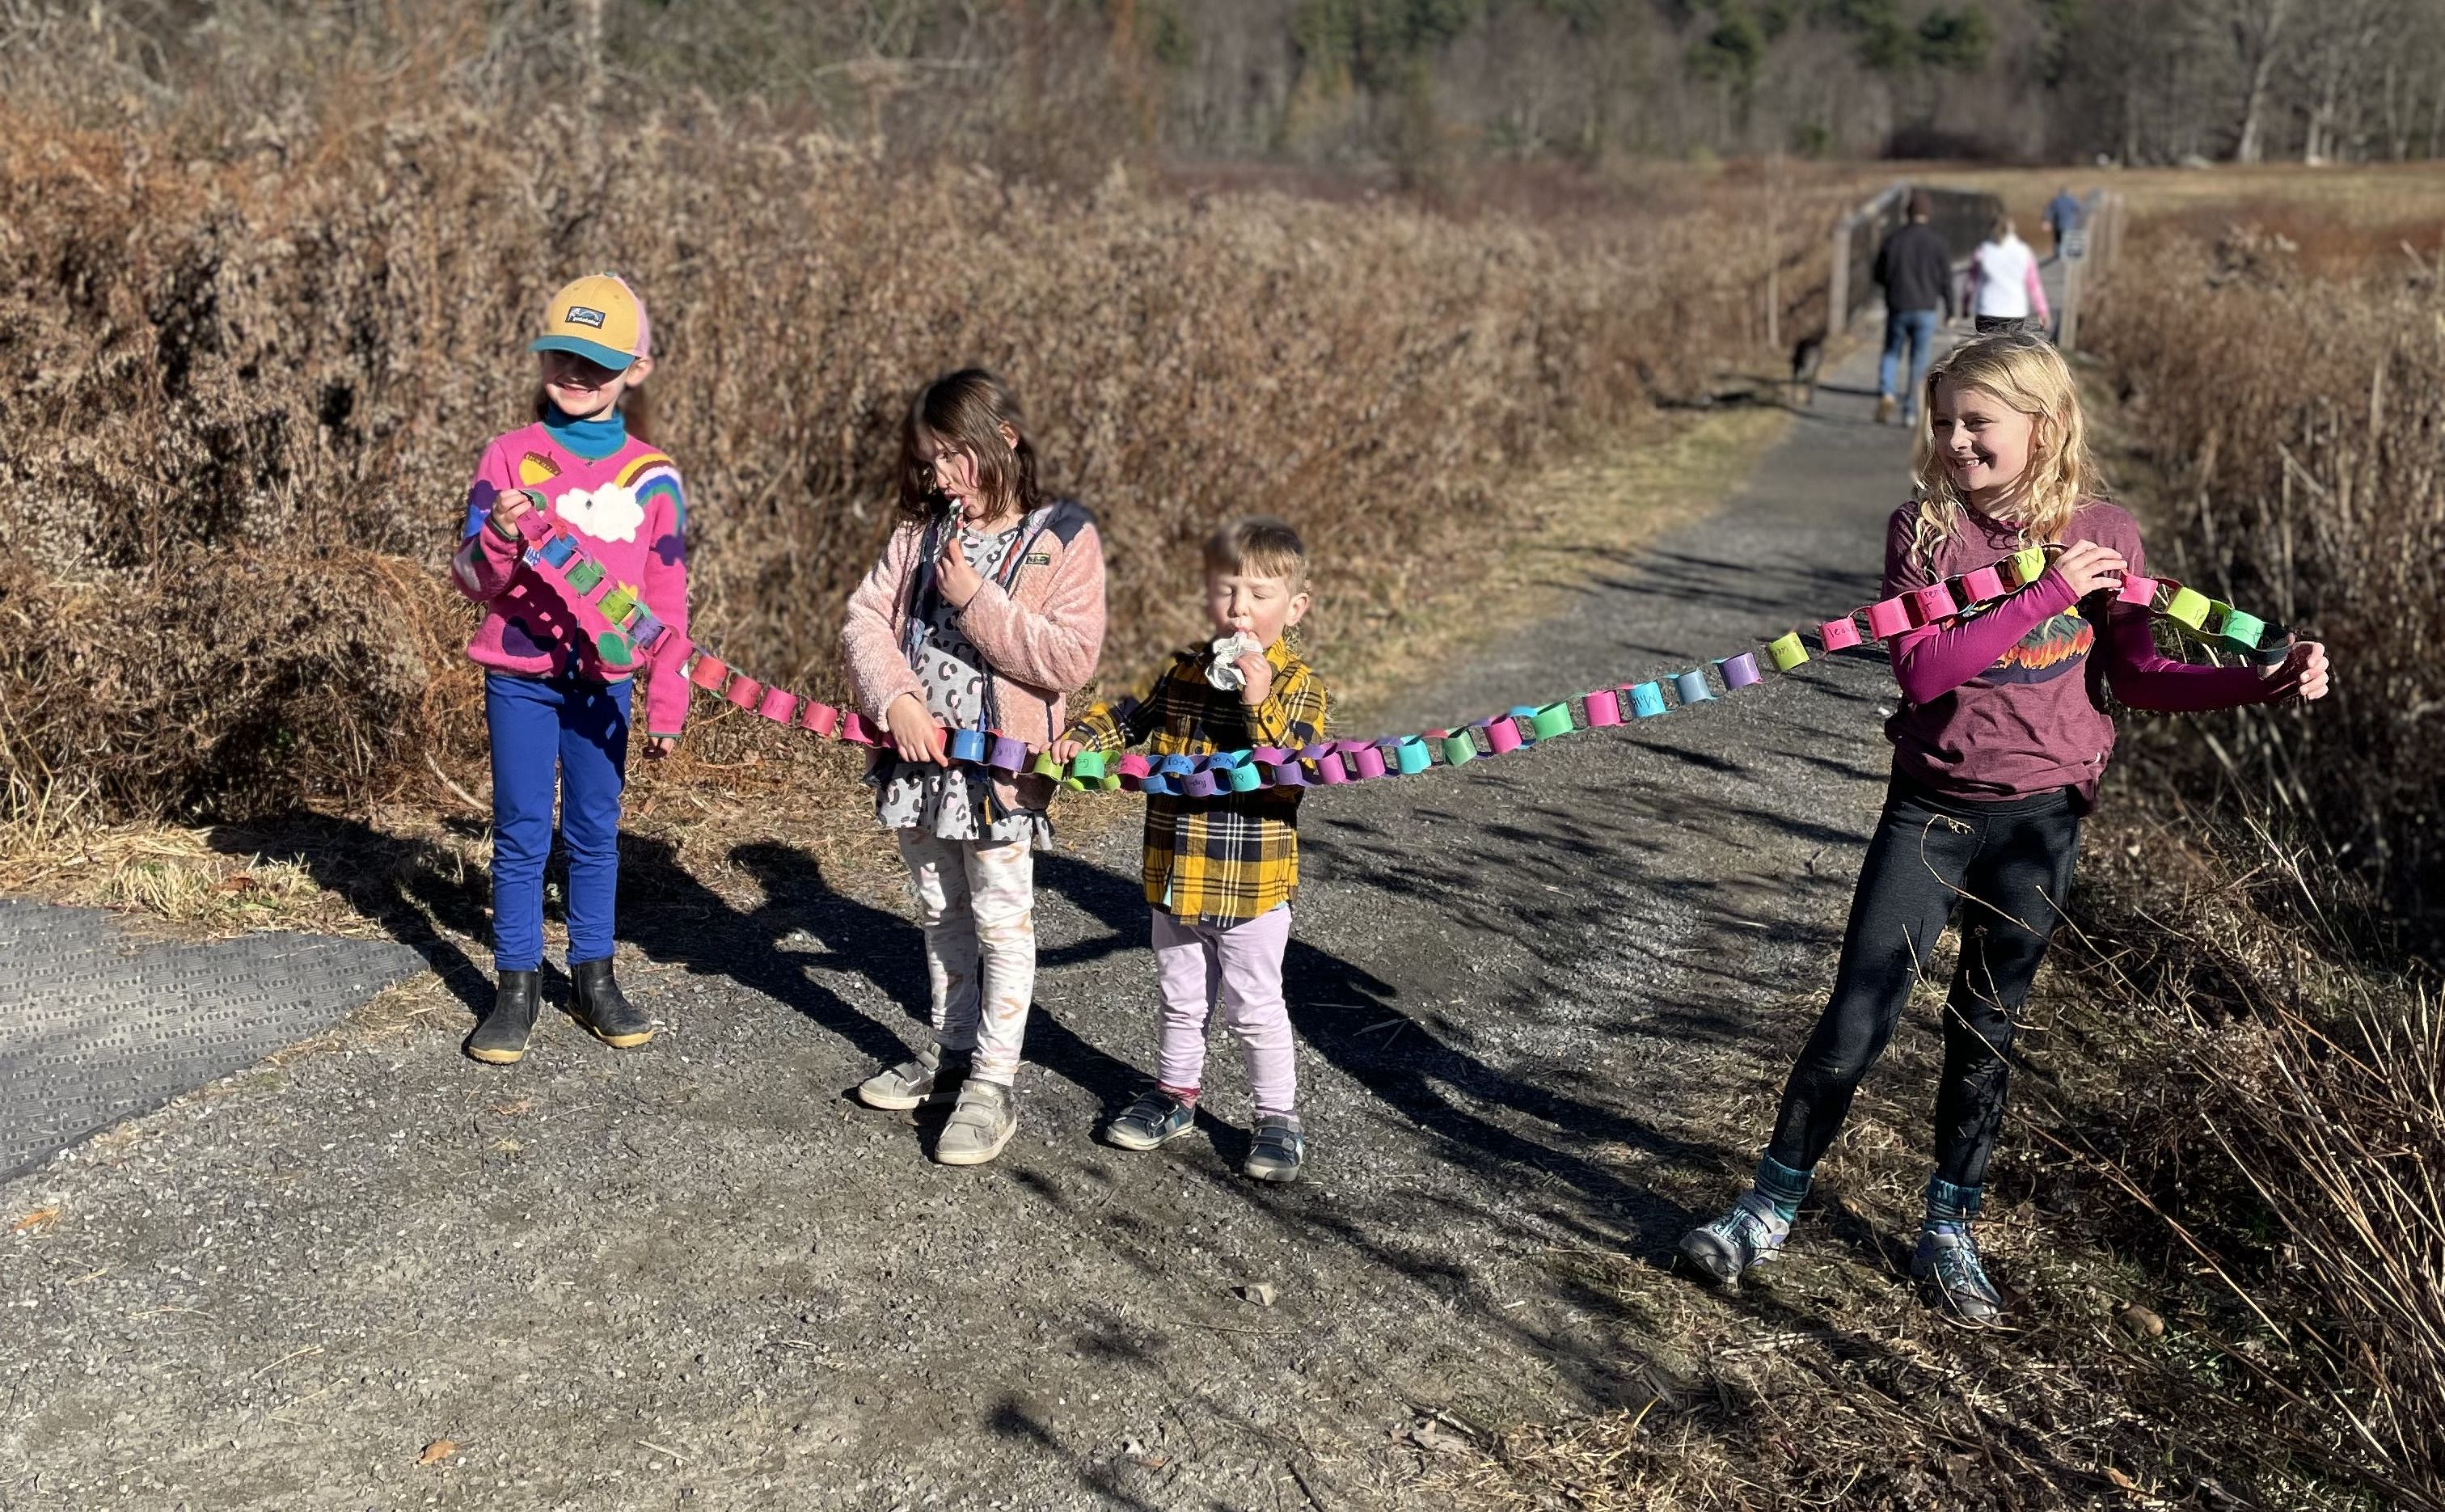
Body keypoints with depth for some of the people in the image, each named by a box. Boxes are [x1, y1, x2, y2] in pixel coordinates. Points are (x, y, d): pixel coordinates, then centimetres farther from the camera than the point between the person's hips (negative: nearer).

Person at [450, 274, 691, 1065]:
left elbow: (666, 597, 6)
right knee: (522, 835, 5)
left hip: (603, 684, 1)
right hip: (520, 678, -1)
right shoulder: (512, 457, -2)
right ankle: (516, 988, 14)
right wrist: (498, 538, -24)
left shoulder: (653, 476, 1)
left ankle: (594, 978, 24)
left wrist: (667, 703, 5)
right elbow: (472, 578, -2)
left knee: (596, 832, 11)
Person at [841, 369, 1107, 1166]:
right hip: (917, 756, 6)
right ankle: (950, 1054, 33)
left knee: (1002, 922, 3)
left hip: (1002, 768, -5)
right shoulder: (919, 533, 6)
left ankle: (993, 1083, 11)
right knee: (940, 915, 18)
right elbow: (865, 619, -1)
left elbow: (1072, 659, -18)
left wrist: (976, 601, -20)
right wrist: (896, 699, -17)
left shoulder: (1062, 538, -9)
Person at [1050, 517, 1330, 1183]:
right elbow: (1135, 716, 16)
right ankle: (1174, 1092, 39)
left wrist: (1258, 699, -31)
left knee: (1255, 1008, 6)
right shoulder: (1185, 670, 2)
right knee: (1181, 999, 21)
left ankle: (1278, 1118, 21)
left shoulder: (1297, 684, -12)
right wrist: (1083, 738, -1)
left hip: (1252, 889, -5)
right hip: (1175, 878, 5)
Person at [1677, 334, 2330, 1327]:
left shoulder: (2103, 537, -3)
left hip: (2037, 822, 1)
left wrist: (2265, 681, -9)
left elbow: (2138, 677, 4)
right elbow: (1921, 669, -20)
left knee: (1986, 1030, 11)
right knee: (1856, 1020, -1)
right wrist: (2049, 591, -23)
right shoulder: (1923, 528, -7)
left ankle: (1948, 1234, 26)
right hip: (1929, 809, -1)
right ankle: (1769, 1209, 14)